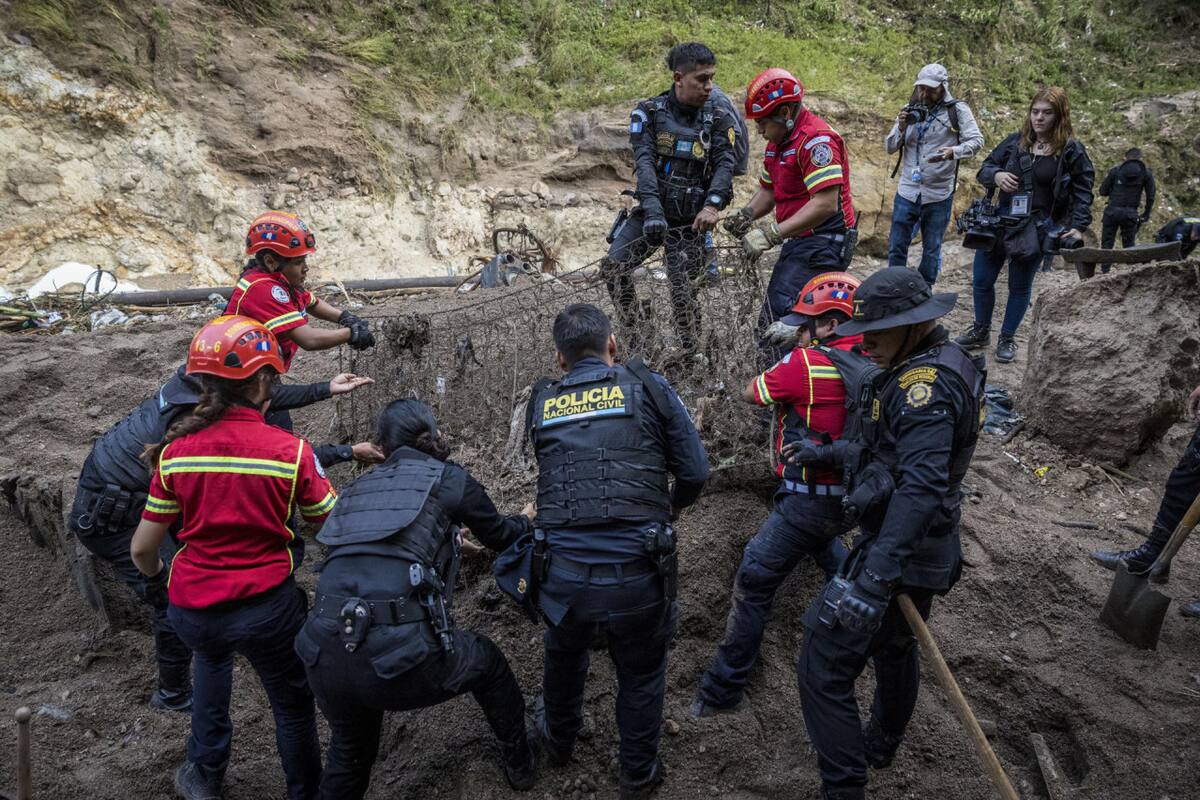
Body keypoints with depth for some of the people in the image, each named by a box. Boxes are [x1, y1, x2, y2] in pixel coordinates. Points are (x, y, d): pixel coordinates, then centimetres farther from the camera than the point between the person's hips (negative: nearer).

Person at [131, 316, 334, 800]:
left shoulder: (176, 451, -6)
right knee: (293, 703, 21)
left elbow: (142, 549, 2)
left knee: (211, 651, 37)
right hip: (267, 608, -3)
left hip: (190, 610, 4)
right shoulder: (290, 450, -15)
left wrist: (159, 580, 24)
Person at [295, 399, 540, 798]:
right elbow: (499, 536, 24)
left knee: (349, 750, 32)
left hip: (325, 656, 5)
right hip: (400, 654, -4)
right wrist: (527, 519, 47)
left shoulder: (358, 488, 22)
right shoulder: (448, 478, 9)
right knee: (487, 661, 27)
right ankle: (521, 765, 44)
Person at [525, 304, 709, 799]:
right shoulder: (648, 388, -1)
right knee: (641, 674, 23)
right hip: (635, 576, -2)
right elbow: (696, 473, 0)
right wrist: (673, 507, 20)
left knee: (564, 658, 31)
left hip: (563, 575, 3)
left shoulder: (541, 404, 5)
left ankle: (559, 741, 56)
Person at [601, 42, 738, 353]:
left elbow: (726, 163, -13)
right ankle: (637, 341, 7)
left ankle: (691, 352, 14)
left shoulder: (719, 116, -2)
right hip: (651, 211, 2)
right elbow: (644, 161, -15)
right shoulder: (649, 112, -2)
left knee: (682, 290, -7)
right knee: (613, 267, -9)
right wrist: (653, 207, -31)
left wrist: (712, 205, -32)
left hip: (690, 218, -2)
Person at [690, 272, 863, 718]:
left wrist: (787, 359, 8)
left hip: (809, 502, -7)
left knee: (754, 585, 0)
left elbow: (750, 393, -5)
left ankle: (724, 690, 6)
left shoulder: (806, 363, -18)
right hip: (852, 496, 7)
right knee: (824, 540, 39)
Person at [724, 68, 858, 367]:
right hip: (801, 241, 11)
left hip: (825, 243, -10)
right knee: (771, 319, 12)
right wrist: (746, 214, 2)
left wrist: (771, 234, -27)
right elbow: (768, 189, 24)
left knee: (780, 317, -19)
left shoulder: (816, 139, -19)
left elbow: (825, 204, -27)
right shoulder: (778, 142, 13)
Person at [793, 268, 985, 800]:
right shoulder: (944, 361, 7)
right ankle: (880, 748, 52)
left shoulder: (924, 383, -25)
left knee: (823, 668, -6)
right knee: (894, 648, 29)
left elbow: (921, 485, -37)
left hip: (901, 553, -11)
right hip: (926, 549, 11)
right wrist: (831, 452, 8)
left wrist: (874, 578, -43)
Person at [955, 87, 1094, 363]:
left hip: (1037, 229, -3)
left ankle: (1007, 338, 26)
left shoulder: (1072, 151, -5)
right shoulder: (1015, 142, 3)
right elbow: (984, 168, 10)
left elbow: (1083, 191, -2)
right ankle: (981, 331, 28)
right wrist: (996, 175, -13)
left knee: (1020, 286, 10)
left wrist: (1078, 227, -12)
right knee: (981, 280, 8)